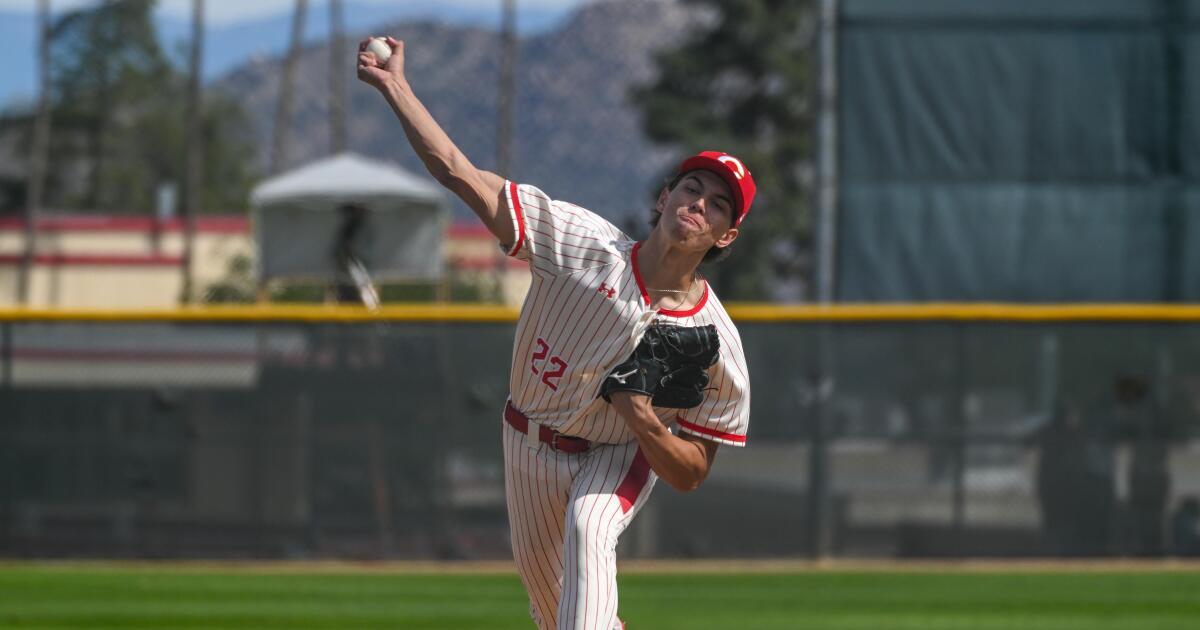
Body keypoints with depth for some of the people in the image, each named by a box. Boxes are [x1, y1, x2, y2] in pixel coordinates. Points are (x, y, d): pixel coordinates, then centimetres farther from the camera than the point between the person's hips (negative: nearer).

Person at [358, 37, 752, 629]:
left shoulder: (717, 345, -24)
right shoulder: (583, 243, -24)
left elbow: (690, 474, -16)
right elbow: (461, 176, -25)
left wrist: (647, 423, -37)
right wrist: (395, 86, -30)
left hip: (623, 454, -3)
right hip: (530, 442, 3)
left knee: (588, 527, -34)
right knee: (540, 576, 18)